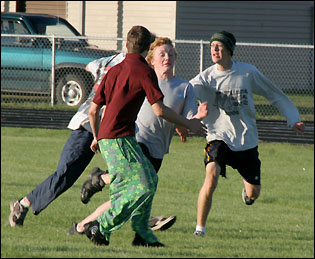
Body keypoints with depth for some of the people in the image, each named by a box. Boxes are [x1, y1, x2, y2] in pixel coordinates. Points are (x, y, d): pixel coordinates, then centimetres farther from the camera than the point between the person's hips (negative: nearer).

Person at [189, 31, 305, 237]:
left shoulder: (248, 73, -3)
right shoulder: (207, 77, -5)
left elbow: (275, 94, 10)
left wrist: (293, 119, 11)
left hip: (246, 140, 2)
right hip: (219, 137, -2)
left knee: (254, 193, 5)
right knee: (212, 176, -28)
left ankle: (246, 191, 46)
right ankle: (200, 227, -16)